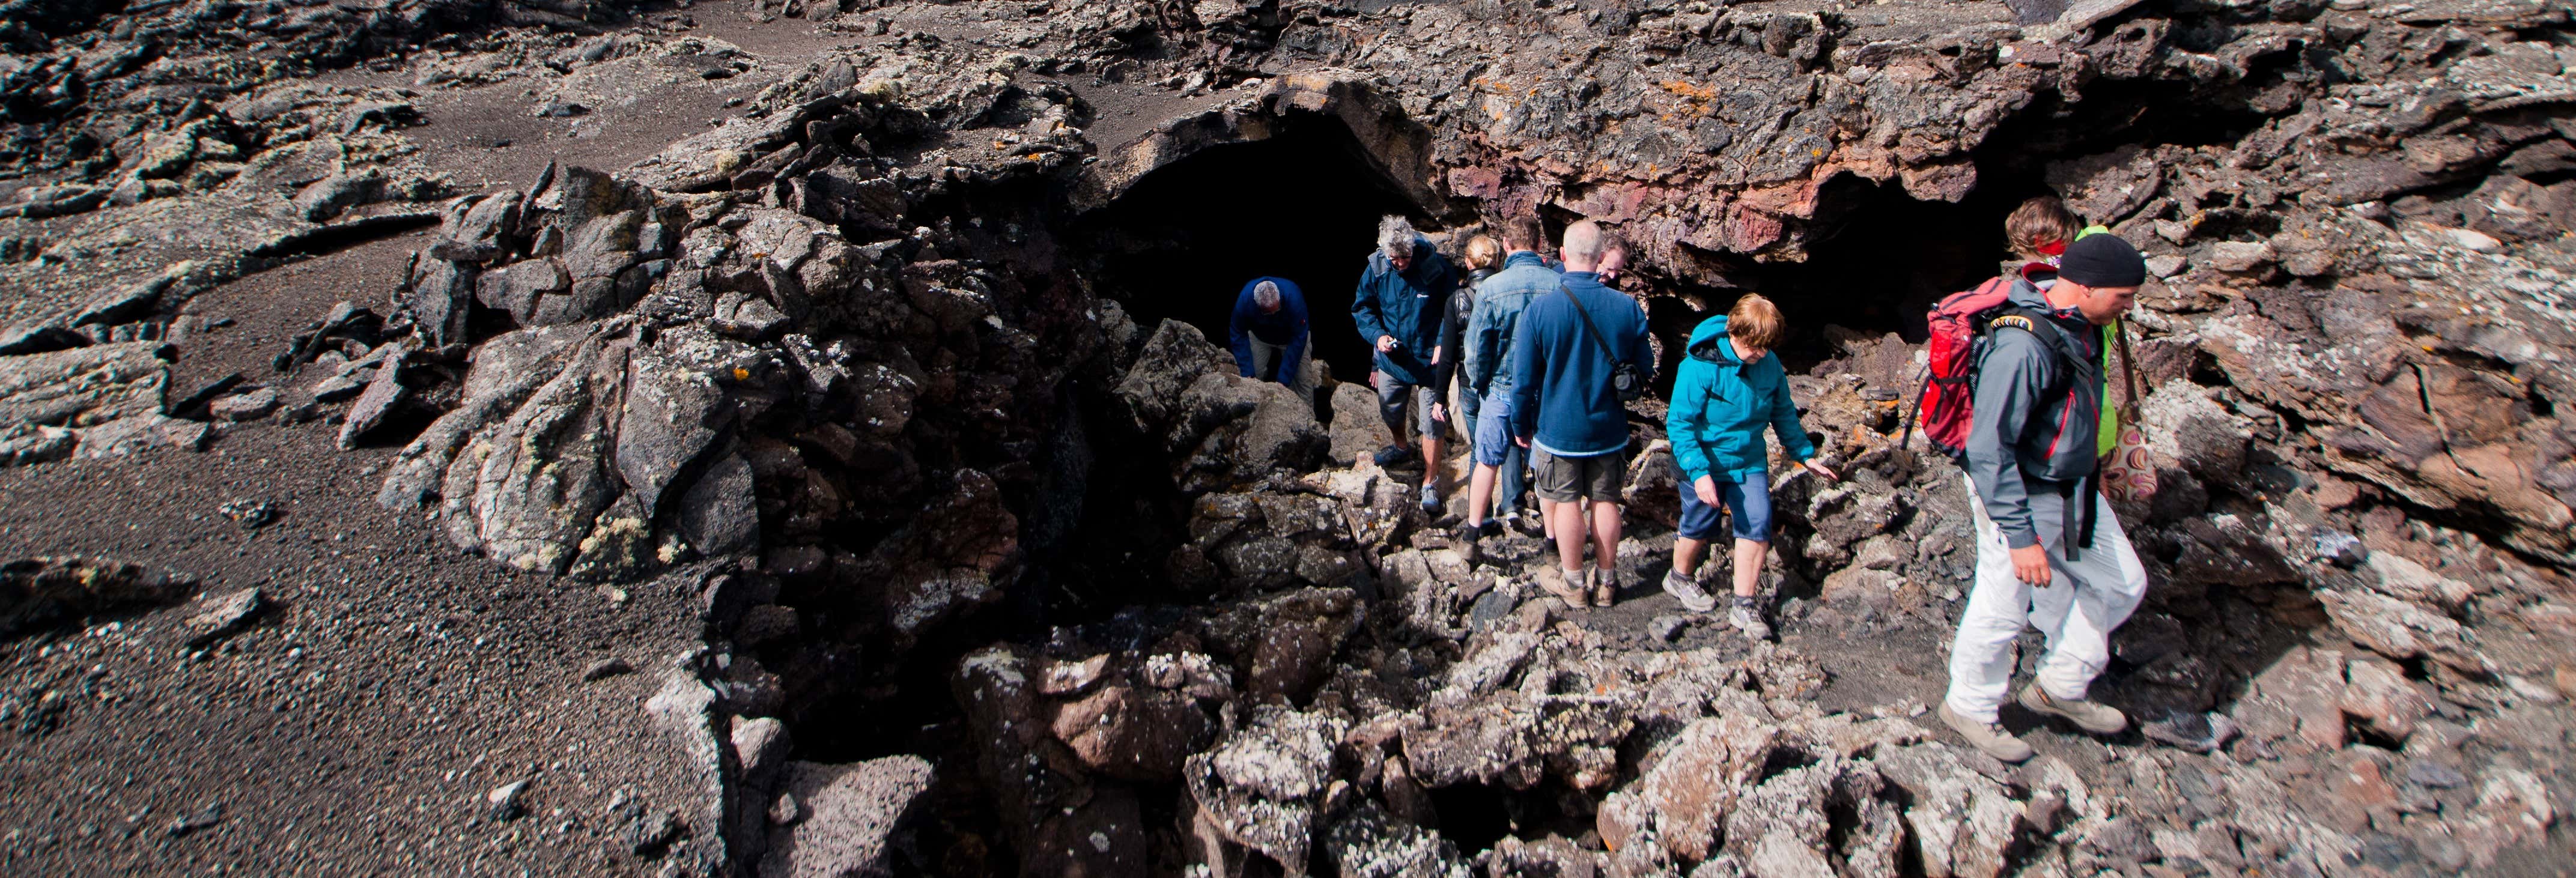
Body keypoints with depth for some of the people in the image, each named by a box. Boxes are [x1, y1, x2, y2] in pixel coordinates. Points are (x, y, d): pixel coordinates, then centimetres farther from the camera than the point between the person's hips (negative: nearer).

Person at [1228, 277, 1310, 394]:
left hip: (1290, 338, -1)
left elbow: (1298, 339, -32)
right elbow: (1239, 335, -22)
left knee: (1302, 380, -12)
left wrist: (1283, 380, -34)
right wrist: (1247, 373, -29)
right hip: (1260, 337, 1)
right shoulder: (1244, 300, -35)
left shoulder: (1294, 298, -39)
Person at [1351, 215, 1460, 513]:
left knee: (1432, 423, -3)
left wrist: (1443, 343, -19)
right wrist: (1377, 335, -12)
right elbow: (1362, 307, 4)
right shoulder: (1376, 269, -9)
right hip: (1391, 360, 4)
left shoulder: (1436, 267, -18)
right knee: (1390, 411, 24)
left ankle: (1430, 482, 12)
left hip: (1429, 361, -4)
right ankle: (1400, 447, 55)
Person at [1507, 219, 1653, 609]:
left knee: (1567, 502, 10)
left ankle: (1573, 583, 23)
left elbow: (1524, 378, -11)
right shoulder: (1628, 307, -11)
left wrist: (1521, 425, 4)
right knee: (1605, 500, 14)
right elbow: (1645, 370, 1)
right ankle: (1606, 582, 27)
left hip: (1557, 428, -2)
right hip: (1609, 428, 2)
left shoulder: (1540, 309, -18)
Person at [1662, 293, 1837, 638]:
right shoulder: (1701, 367, -23)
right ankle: (1679, 578, 40)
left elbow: (1784, 413, 11)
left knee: (1758, 527, -3)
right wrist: (1698, 471, -29)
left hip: (1751, 463, 4)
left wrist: (1805, 454, 12)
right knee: (1700, 528, 12)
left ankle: (1744, 606, 8)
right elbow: (1679, 422, -23)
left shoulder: (1770, 366, -5)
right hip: (1706, 464, -4)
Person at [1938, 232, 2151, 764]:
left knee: (2121, 584, 19)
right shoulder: (2023, 347, -30)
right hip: (2021, 499, -9)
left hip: (2075, 493, 9)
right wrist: (2021, 536, -28)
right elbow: (1988, 450, -30)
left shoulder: (2079, 328, -1)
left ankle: (2060, 687, 35)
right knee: (2002, 610, 6)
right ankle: (1969, 708, 28)